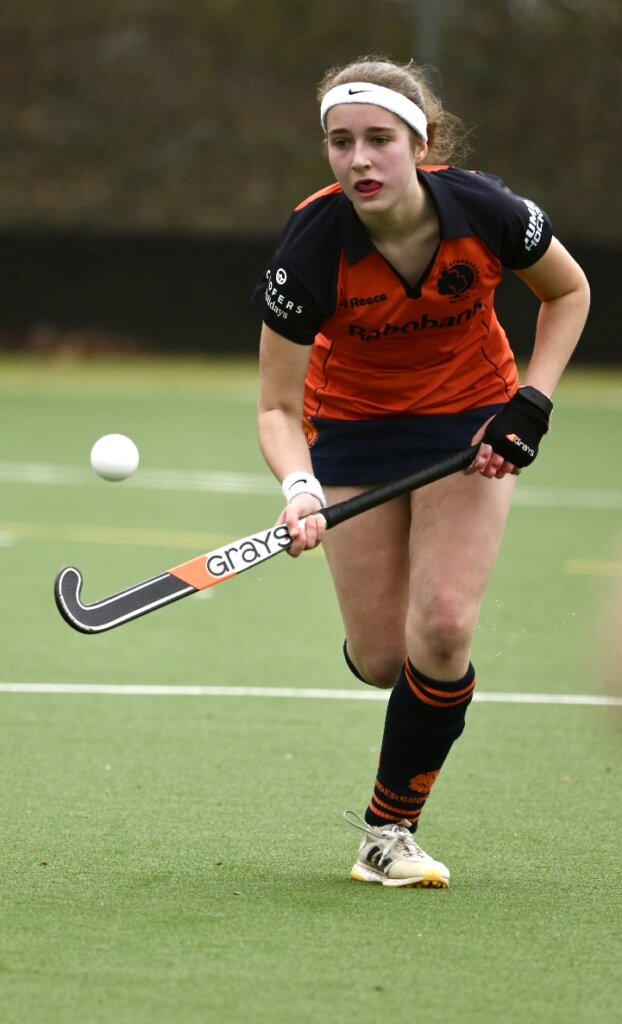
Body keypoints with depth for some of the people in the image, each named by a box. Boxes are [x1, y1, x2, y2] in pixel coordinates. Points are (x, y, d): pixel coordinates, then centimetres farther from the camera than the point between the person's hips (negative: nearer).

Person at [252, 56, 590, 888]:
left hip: (470, 419, 0)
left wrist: (532, 402, -12)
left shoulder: (483, 211, -24)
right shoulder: (314, 244, -26)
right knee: (381, 659, -2)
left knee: (442, 631, -17)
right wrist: (299, 489, -38)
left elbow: (568, 292, -1)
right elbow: (278, 407, -19)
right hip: (352, 427, 0)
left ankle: (389, 829, 2)